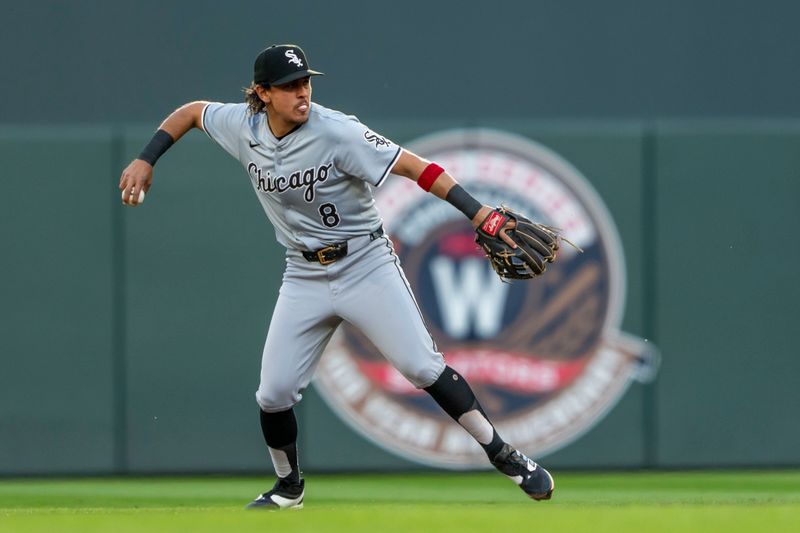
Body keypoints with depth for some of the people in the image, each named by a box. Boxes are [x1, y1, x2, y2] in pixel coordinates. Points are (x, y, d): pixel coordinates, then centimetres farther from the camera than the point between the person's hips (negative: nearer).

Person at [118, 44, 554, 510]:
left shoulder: (336, 132, -22)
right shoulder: (243, 126, -7)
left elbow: (415, 167, -27)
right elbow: (192, 111, 14)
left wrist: (480, 214, -37)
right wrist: (145, 162, 4)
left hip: (366, 266, -4)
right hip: (305, 276, 4)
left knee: (422, 367, -12)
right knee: (274, 394, -1)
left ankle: (504, 456, -1)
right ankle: (289, 489, 23)